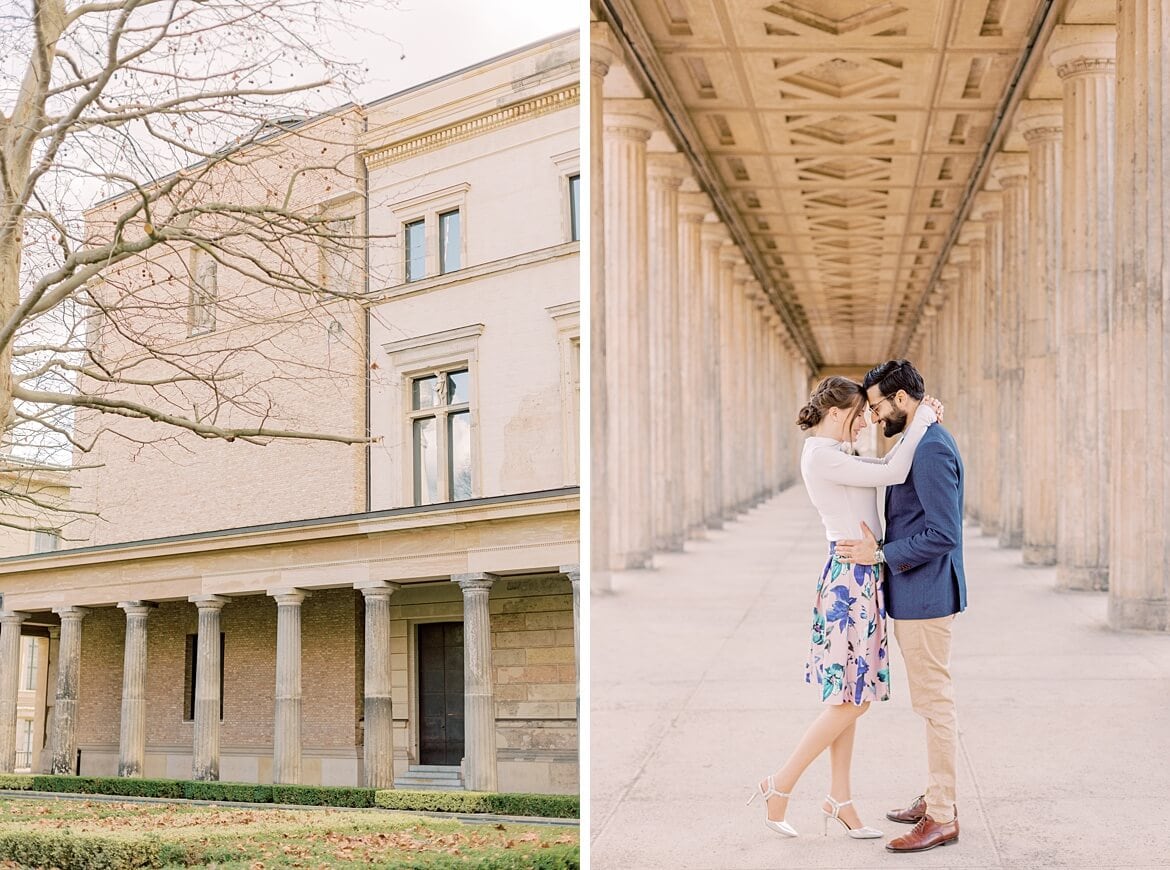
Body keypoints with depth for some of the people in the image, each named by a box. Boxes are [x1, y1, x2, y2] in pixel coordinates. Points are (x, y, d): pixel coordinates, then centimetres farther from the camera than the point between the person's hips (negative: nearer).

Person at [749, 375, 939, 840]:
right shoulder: (822, 457, -16)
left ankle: (839, 799, 18)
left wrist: (919, 423, 6)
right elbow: (893, 473, -20)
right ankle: (780, 785, 4)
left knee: (850, 697, 12)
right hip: (851, 579, -10)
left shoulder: (829, 454, 14)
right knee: (851, 700, -5)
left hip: (857, 579, 10)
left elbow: (885, 466, 17)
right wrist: (921, 419, -11)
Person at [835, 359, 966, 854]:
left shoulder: (932, 450, -19)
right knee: (932, 702, 16)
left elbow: (943, 533, -24)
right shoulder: (920, 445, 14)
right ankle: (937, 797, 26)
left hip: (925, 596, -11)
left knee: (934, 703, -5)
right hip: (913, 595, 11)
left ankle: (942, 818, 1)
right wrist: (879, 549, 12)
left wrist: (880, 555, -18)